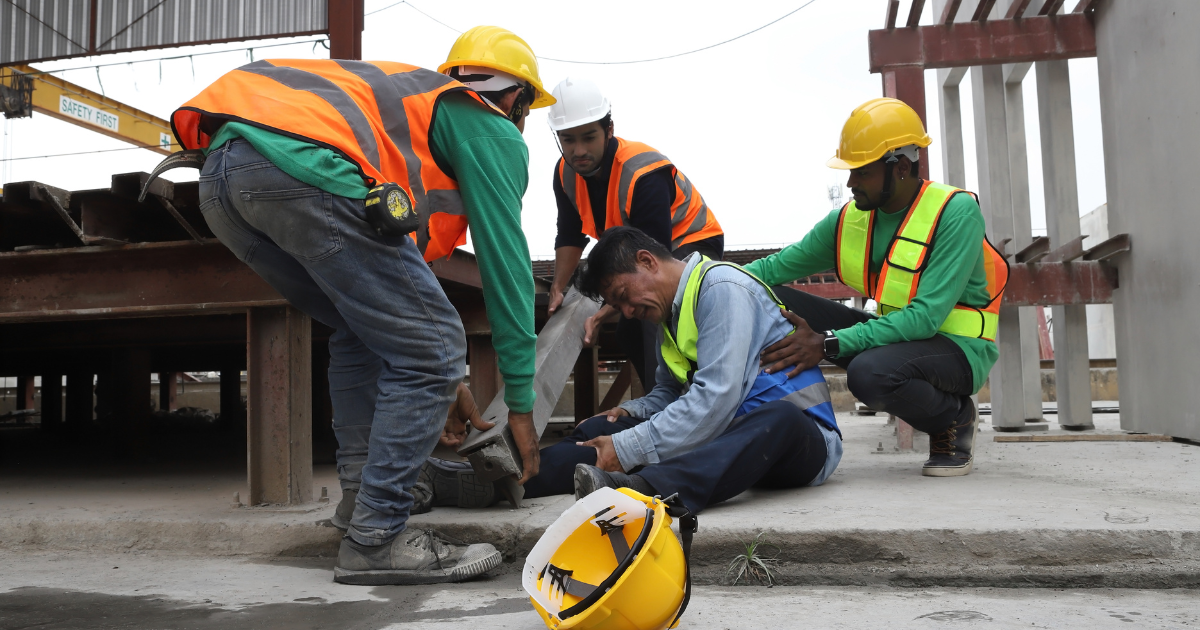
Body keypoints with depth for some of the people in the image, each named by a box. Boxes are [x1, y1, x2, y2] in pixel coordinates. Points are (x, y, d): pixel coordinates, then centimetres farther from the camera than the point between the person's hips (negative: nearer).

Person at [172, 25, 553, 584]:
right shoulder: (494, 133, 16)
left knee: (363, 330, 25)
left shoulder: (416, 94, 39)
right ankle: (375, 539, 1)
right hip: (307, 171, -9)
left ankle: (363, 489, 22)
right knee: (429, 351, -1)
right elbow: (506, 264, 12)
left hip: (220, 174, 9)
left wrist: (443, 378, 47)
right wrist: (521, 403, 19)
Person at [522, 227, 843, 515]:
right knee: (602, 429, -7)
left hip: (794, 433, -7)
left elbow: (716, 397, -23)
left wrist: (627, 450, -23)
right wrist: (630, 412, 2)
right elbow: (669, 392, 24)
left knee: (778, 418, -43)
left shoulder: (722, 288, -13)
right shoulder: (670, 312, 16)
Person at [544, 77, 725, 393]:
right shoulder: (566, 172, -10)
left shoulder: (644, 175, -34)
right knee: (629, 335, 6)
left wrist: (606, 313, -36)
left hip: (690, 244, -9)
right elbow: (571, 236, 3)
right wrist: (557, 290, -6)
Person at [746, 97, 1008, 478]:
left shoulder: (955, 211, -18)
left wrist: (829, 345, -34)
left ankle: (955, 417, -5)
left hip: (958, 347, -6)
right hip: (897, 333, 6)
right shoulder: (850, 219, 2)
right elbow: (775, 267, 5)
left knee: (870, 373, -38)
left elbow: (926, 316, -26)